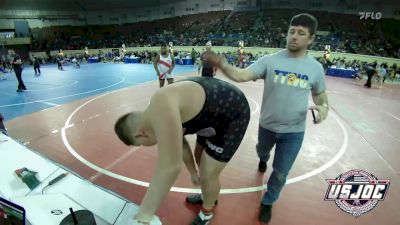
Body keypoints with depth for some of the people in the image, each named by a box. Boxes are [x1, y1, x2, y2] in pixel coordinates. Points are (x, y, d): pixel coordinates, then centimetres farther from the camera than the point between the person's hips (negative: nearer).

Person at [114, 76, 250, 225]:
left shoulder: (160, 109, -33)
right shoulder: (156, 117, -1)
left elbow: (171, 166, -35)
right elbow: (180, 145, 12)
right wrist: (193, 172, 24)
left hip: (234, 114, -9)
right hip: (216, 112, 9)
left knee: (208, 174, 0)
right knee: (202, 161, 24)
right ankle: (208, 197, 50)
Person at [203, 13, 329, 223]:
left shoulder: (315, 68, -8)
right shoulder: (270, 60, -14)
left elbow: (320, 96, 6)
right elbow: (242, 75, -25)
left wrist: (323, 108, -18)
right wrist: (221, 65, -44)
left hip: (294, 132, 0)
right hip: (267, 125, 1)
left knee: (280, 174, 10)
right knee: (262, 151, 31)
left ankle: (267, 202, 38)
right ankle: (263, 160, 70)